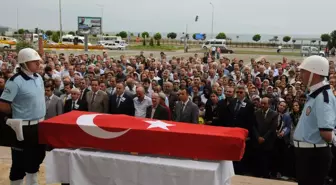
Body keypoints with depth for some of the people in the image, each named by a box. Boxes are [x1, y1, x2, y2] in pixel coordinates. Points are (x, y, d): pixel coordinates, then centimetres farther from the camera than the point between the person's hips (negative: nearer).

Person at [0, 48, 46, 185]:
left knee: (36, 157, 20)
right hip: (24, 127, -8)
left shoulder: (39, 78, 6)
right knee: (20, 161, 6)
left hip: (39, 125, 8)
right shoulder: (15, 81, -17)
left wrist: (40, 114, 12)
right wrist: (18, 113, -4)